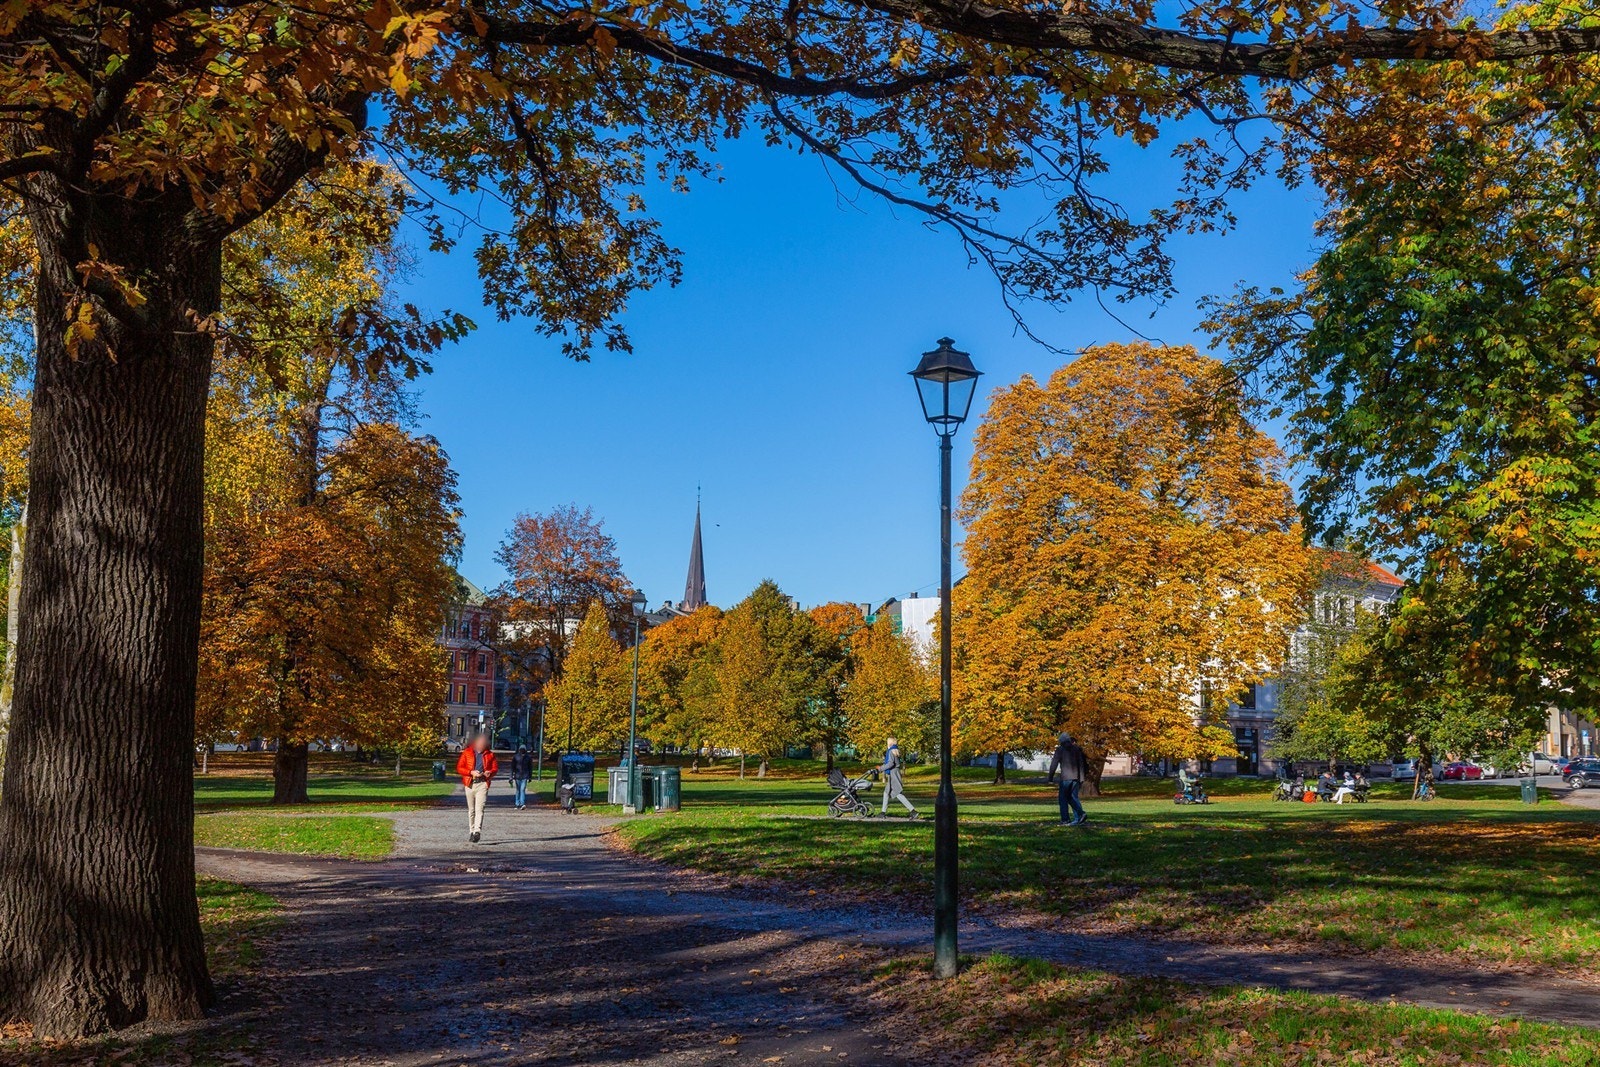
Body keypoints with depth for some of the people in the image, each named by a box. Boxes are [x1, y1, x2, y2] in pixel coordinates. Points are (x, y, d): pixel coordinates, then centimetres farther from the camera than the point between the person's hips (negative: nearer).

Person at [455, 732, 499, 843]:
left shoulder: (490, 754, 9)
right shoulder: (467, 753, 6)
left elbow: (495, 768, 14)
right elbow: (459, 768, 2)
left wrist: (490, 772, -9)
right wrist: (471, 772, -12)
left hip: (483, 784, -1)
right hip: (470, 783, 1)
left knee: (479, 809, -15)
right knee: (471, 810, 9)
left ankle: (477, 831, -24)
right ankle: (471, 832, 18)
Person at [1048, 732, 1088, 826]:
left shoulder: (1060, 749, -1)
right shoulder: (1077, 749, 13)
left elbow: (1054, 764, -4)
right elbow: (1081, 764, 14)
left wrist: (1050, 777, 2)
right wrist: (1081, 779, 17)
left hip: (1066, 777, -5)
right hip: (1076, 777, 5)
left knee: (1063, 799, 3)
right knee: (1073, 798, 11)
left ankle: (1065, 820, 0)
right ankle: (1080, 815, -5)